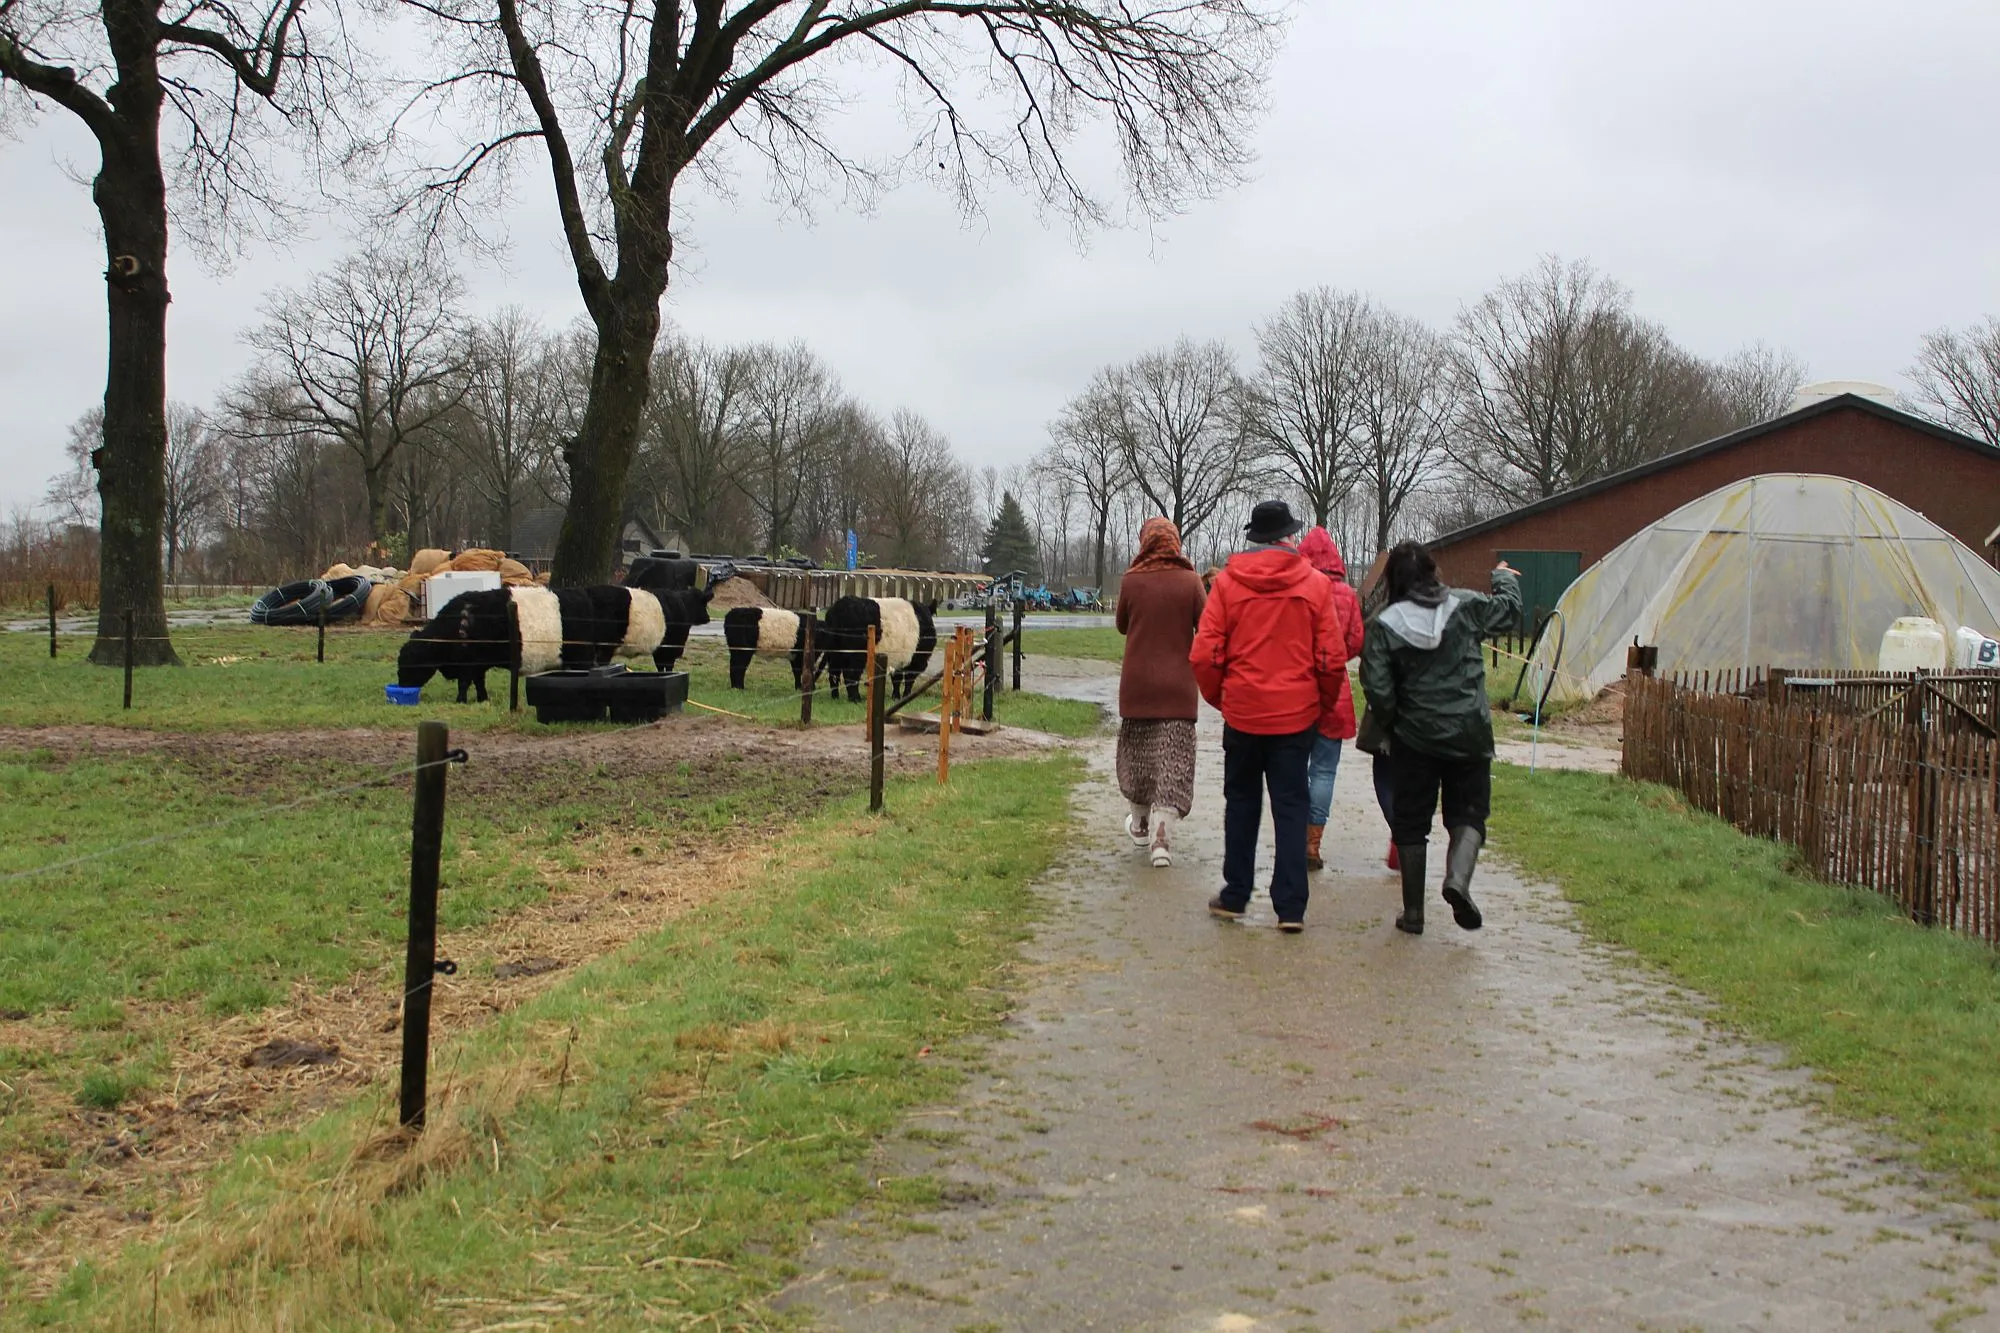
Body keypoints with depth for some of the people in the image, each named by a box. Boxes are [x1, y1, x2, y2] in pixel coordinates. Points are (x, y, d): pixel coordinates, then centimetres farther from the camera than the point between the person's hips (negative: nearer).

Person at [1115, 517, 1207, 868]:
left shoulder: (1132, 581, -5)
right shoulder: (1190, 581, -7)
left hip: (1137, 683, 1)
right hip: (1179, 685, -1)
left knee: (1136, 752, 18)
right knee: (1173, 762, 1)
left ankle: (1141, 824, 33)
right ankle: (1161, 836, -11)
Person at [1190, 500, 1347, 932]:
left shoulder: (1227, 581, -3)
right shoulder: (1315, 584, -3)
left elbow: (1204, 654, -6)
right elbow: (1333, 658, -4)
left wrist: (1217, 696, 11)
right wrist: (1325, 703, 12)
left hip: (1242, 713, 1)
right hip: (1296, 714, 0)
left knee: (1241, 803, 15)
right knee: (1291, 807, 5)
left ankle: (1235, 896, 20)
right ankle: (1291, 907, 2)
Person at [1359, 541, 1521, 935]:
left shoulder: (1386, 625, -9)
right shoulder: (1466, 606, -3)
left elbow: (1378, 691, -12)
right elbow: (1509, 609, 17)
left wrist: (1390, 724, 7)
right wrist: (1505, 578, 37)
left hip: (1414, 738, -1)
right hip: (1469, 735, 1)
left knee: (1410, 823, 10)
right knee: (1468, 812, 10)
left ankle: (1413, 911, 13)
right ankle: (1458, 877, -18)